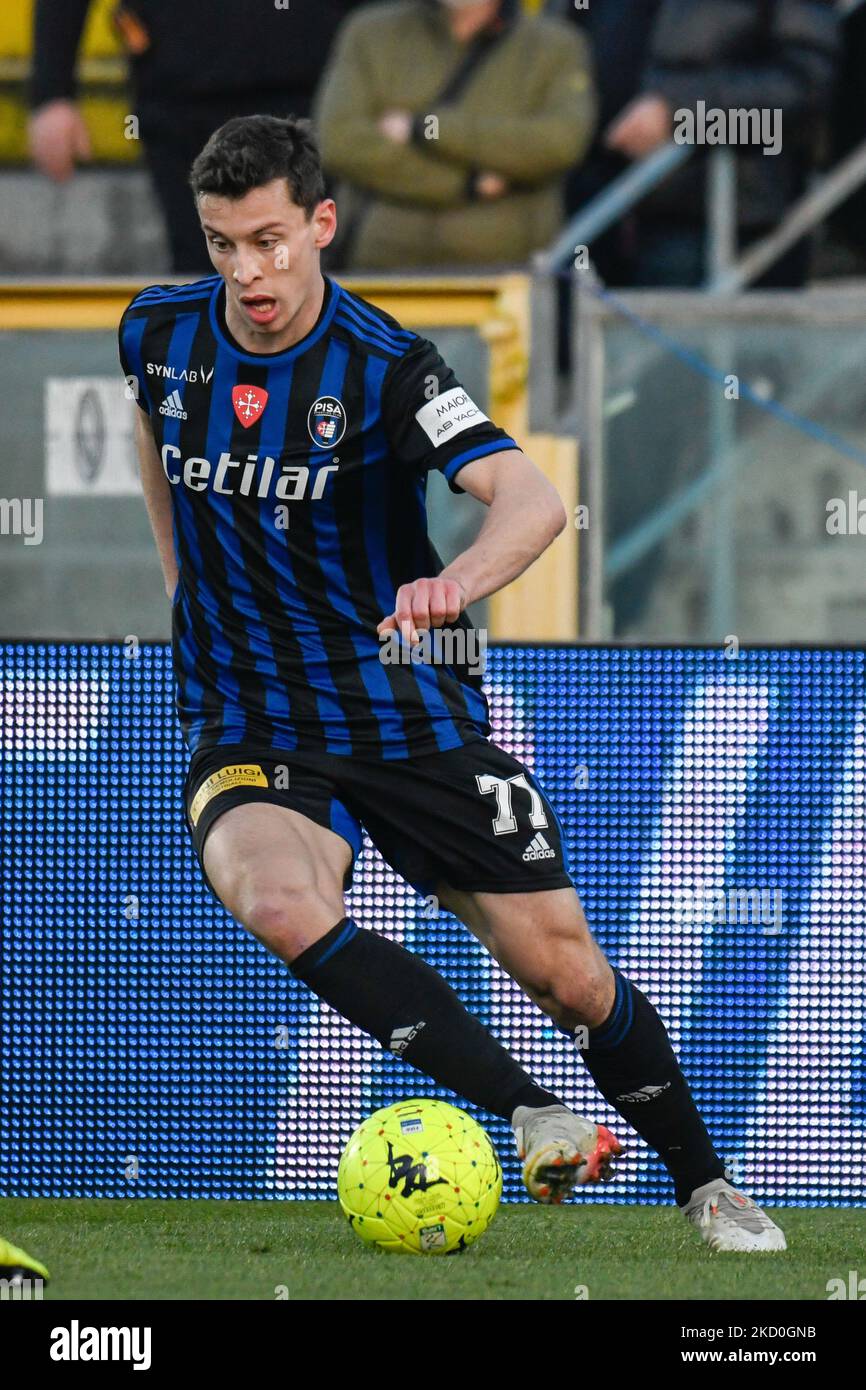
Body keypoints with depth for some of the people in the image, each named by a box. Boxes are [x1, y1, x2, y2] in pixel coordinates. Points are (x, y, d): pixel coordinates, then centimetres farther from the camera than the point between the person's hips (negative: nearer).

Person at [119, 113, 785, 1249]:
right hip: (249, 726, 2)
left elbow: (532, 499, -32)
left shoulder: (384, 367, -17)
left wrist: (460, 579, -52)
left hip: (412, 718, -2)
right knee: (279, 902, -32)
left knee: (567, 971, 0)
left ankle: (704, 1185, 26)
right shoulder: (162, 332, -3)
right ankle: (532, 1115, -29)